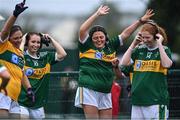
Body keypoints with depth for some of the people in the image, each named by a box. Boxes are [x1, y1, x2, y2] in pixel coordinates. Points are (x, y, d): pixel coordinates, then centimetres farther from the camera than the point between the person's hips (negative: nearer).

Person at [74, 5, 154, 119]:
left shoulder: (111, 46, 12)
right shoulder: (87, 46, -1)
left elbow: (125, 33, 15)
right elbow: (82, 30, -15)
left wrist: (141, 21, 14)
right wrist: (97, 14, -16)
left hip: (105, 92, 6)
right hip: (89, 89, -5)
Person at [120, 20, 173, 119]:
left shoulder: (164, 50, 2)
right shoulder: (139, 50, 12)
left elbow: (167, 64, -18)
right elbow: (124, 63, 2)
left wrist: (159, 44, -12)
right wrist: (134, 43, 2)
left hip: (156, 99, -4)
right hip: (138, 98, 4)